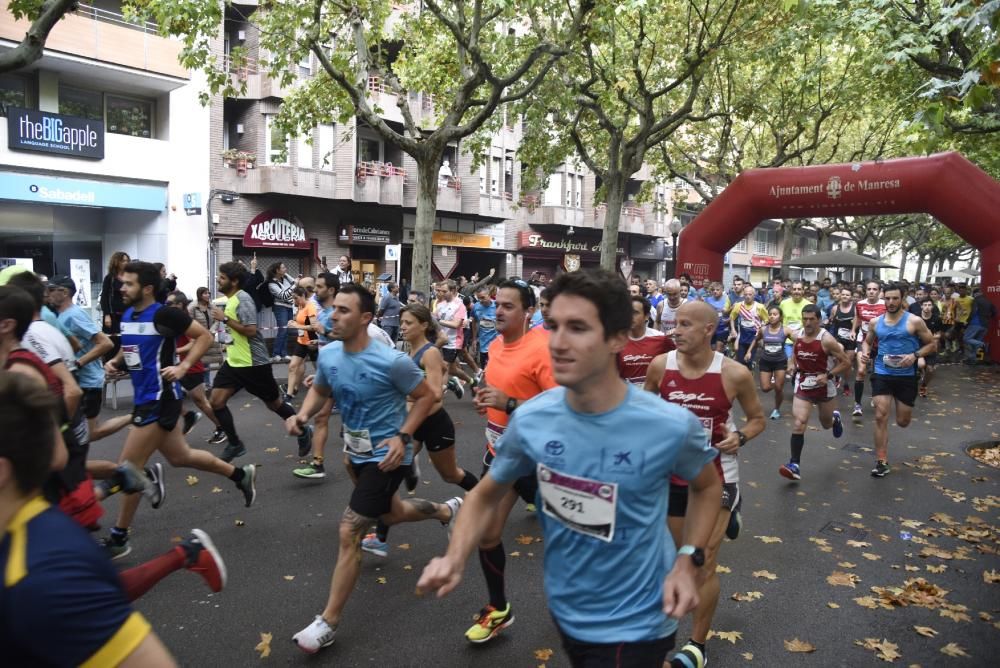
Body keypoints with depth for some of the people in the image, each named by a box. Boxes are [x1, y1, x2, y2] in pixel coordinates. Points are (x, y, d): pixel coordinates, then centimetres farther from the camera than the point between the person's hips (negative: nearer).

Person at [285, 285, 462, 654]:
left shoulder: (391, 361, -26)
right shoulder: (327, 354, -8)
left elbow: (426, 396, -13)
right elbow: (320, 390, 12)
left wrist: (403, 437, -23)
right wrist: (302, 415, -9)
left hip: (386, 455, -8)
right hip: (358, 450, 8)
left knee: (349, 533, -10)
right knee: (390, 513, 28)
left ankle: (328, 623, 6)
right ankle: (447, 510, 58)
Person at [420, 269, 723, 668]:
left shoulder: (670, 426, -22)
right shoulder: (530, 419, -16)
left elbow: (708, 486, 0)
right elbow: (487, 495, 0)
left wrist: (688, 560, -12)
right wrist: (455, 559, -15)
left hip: (634, 623, -4)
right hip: (565, 611, 4)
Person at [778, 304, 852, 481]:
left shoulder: (826, 339, -20)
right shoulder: (797, 336, -5)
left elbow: (846, 363, -15)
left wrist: (827, 375, -24)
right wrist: (793, 366, 1)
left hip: (824, 387, -2)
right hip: (803, 386, 2)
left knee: (827, 424, 20)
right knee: (799, 423, -13)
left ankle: (835, 418, 59)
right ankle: (795, 465, -10)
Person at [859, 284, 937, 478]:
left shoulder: (914, 321, -8)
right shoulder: (876, 322, 3)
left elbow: (932, 345, -2)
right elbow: (867, 341, 20)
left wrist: (915, 355, -20)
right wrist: (865, 352, -3)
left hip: (906, 377, -2)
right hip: (882, 374, 2)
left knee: (903, 422, 8)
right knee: (880, 417, -8)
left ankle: (905, 408, 48)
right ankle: (881, 462, 0)